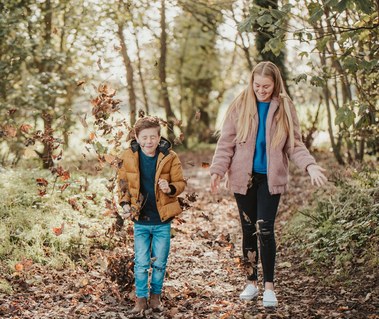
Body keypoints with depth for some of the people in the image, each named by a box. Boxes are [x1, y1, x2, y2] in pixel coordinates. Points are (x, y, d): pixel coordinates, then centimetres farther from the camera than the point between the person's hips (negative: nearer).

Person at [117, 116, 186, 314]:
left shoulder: (169, 157, -9)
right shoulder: (128, 157, -5)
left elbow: (180, 183, -4)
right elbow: (122, 182, 8)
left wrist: (170, 189, -25)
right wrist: (125, 204, -4)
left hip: (162, 221, 0)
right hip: (140, 220, 1)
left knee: (160, 262, 10)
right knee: (141, 263, 5)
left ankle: (156, 296, 29)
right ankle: (141, 298, 20)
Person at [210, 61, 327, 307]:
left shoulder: (285, 107, -1)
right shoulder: (240, 105, -2)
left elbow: (295, 144, 1)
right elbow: (227, 141, -1)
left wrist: (310, 165, -16)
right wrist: (218, 169, -11)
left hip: (271, 178, -1)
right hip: (244, 176, 1)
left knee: (265, 229, -9)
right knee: (249, 230, 9)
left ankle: (269, 287, 2)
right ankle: (252, 282, 23)